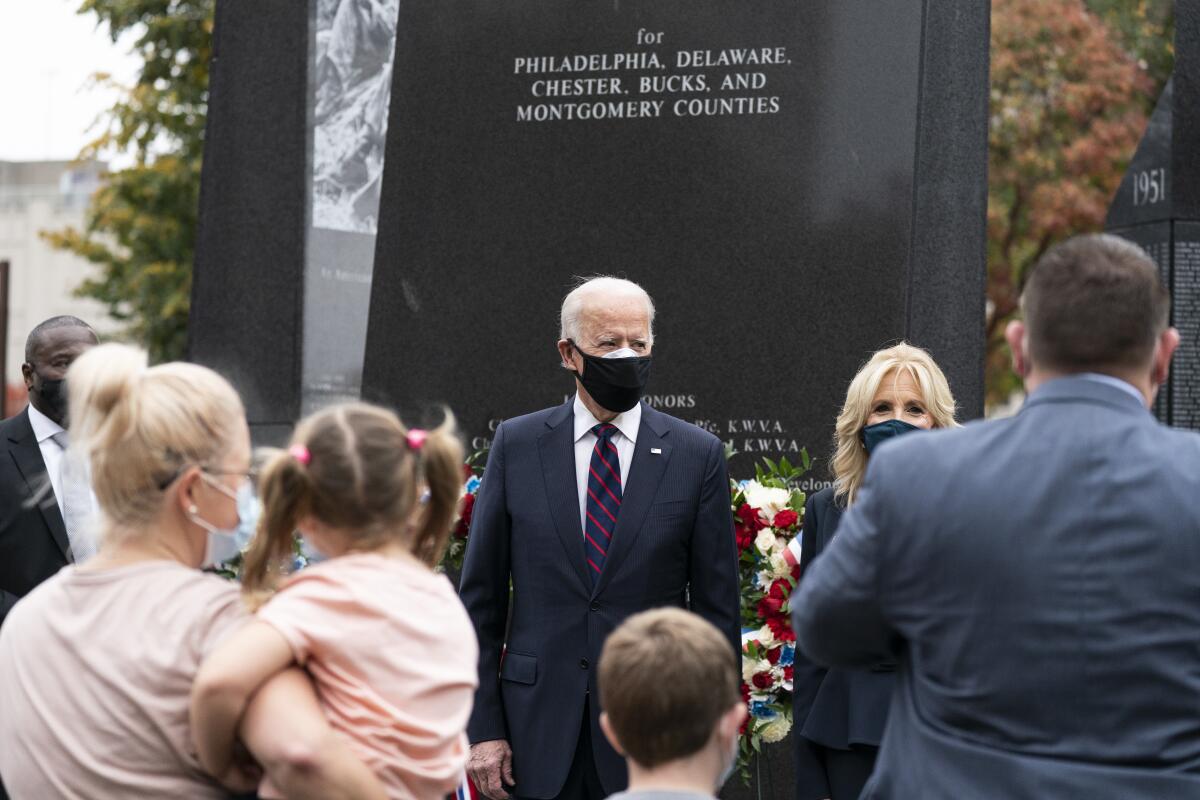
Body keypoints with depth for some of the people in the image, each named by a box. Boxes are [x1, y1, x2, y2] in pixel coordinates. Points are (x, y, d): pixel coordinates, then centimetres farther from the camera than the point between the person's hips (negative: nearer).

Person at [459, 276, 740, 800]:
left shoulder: (697, 455, 2)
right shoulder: (517, 444, 4)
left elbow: (716, 606, 3)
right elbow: (480, 596, 4)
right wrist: (483, 728, -1)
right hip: (539, 730, 1)